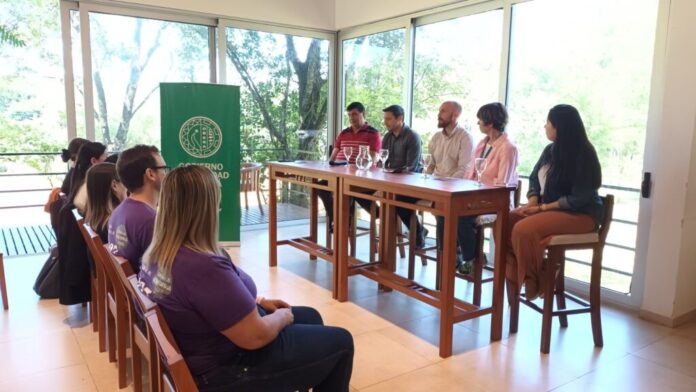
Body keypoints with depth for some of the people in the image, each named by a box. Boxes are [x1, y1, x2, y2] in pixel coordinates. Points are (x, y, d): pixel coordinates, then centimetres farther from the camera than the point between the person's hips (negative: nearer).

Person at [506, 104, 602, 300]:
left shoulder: (583, 154, -16)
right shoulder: (550, 150, 8)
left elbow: (579, 198, -20)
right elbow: (534, 179, 13)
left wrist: (542, 208, -20)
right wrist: (533, 202, -8)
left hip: (580, 214, -8)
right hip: (548, 209, 8)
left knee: (524, 229, -31)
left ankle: (532, 281, -11)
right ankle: (514, 274, -8)